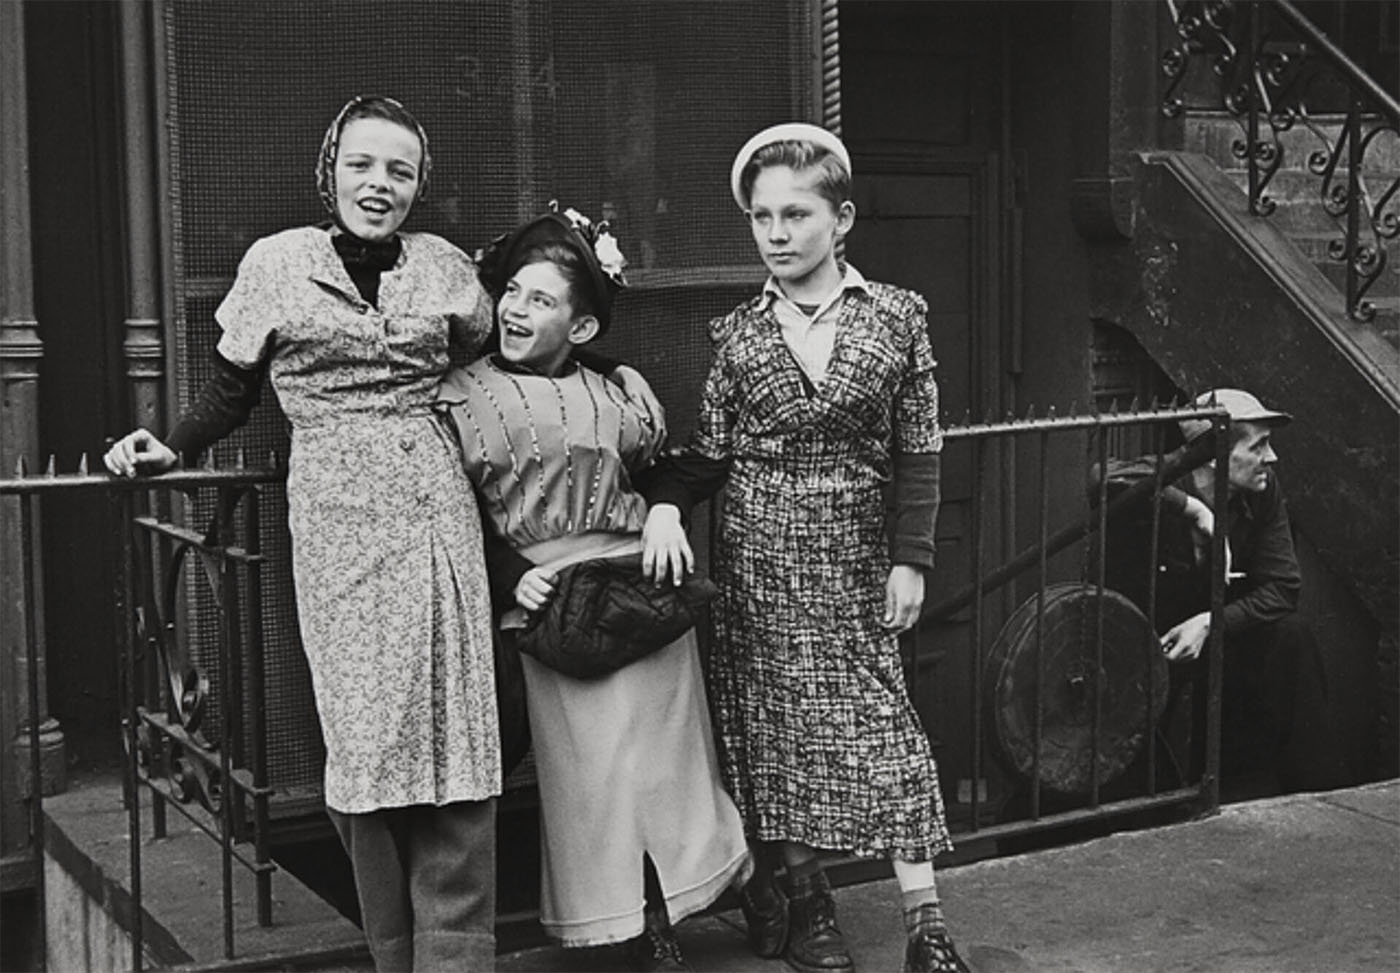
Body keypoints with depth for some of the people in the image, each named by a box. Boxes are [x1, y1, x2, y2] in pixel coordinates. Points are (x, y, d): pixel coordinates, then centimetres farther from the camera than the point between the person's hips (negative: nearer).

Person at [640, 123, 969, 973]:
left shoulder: (897, 316, -1)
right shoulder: (738, 334, 2)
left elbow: (917, 450, 0)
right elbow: (708, 451, 4)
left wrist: (911, 557, -3)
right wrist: (666, 505, -15)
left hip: (856, 552, -1)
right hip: (761, 556, 1)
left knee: (883, 718, -2)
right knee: (775, 720, 5)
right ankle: (801, 903, 20)